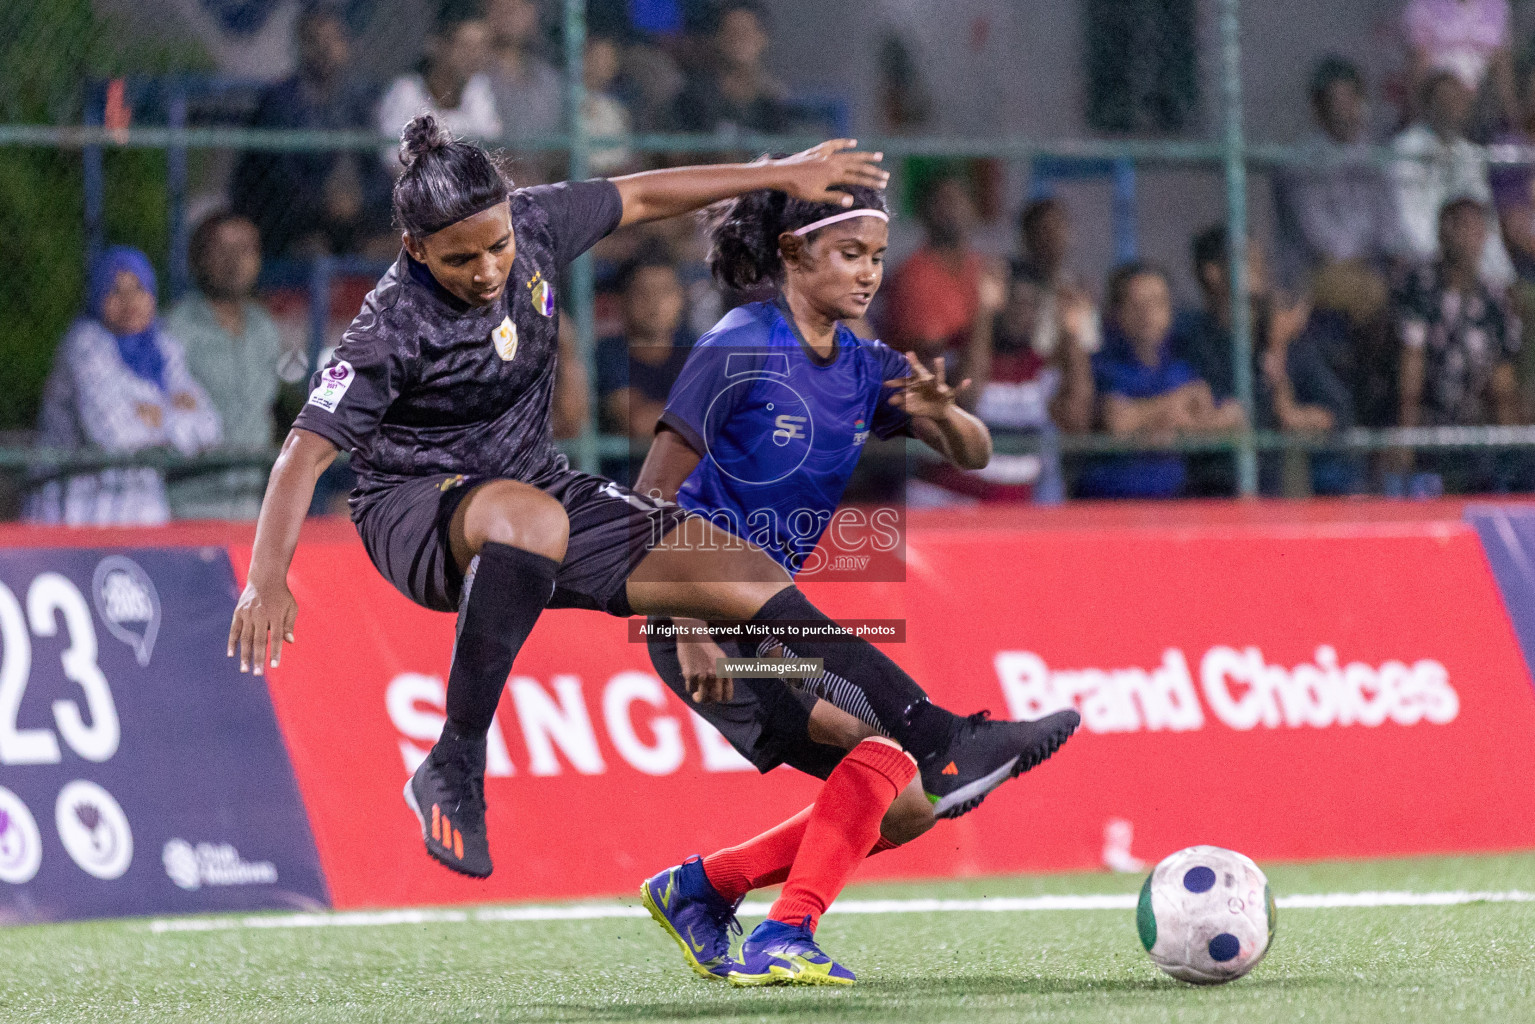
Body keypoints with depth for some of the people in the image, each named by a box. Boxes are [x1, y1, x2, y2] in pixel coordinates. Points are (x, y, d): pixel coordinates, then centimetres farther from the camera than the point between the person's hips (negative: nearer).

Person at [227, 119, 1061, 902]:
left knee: (744, 577, -6)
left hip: (539, 492, 6)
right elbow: (306, 451, -26)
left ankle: (936, 740, 1)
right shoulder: (393, 329, -23)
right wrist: (268, 575, -40)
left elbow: (641, 197, 11)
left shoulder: (537, 225, -7)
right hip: (415, 510, -6)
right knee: (529, 518, -43)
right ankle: (453, 768, -34)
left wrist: (783, 174, 18)